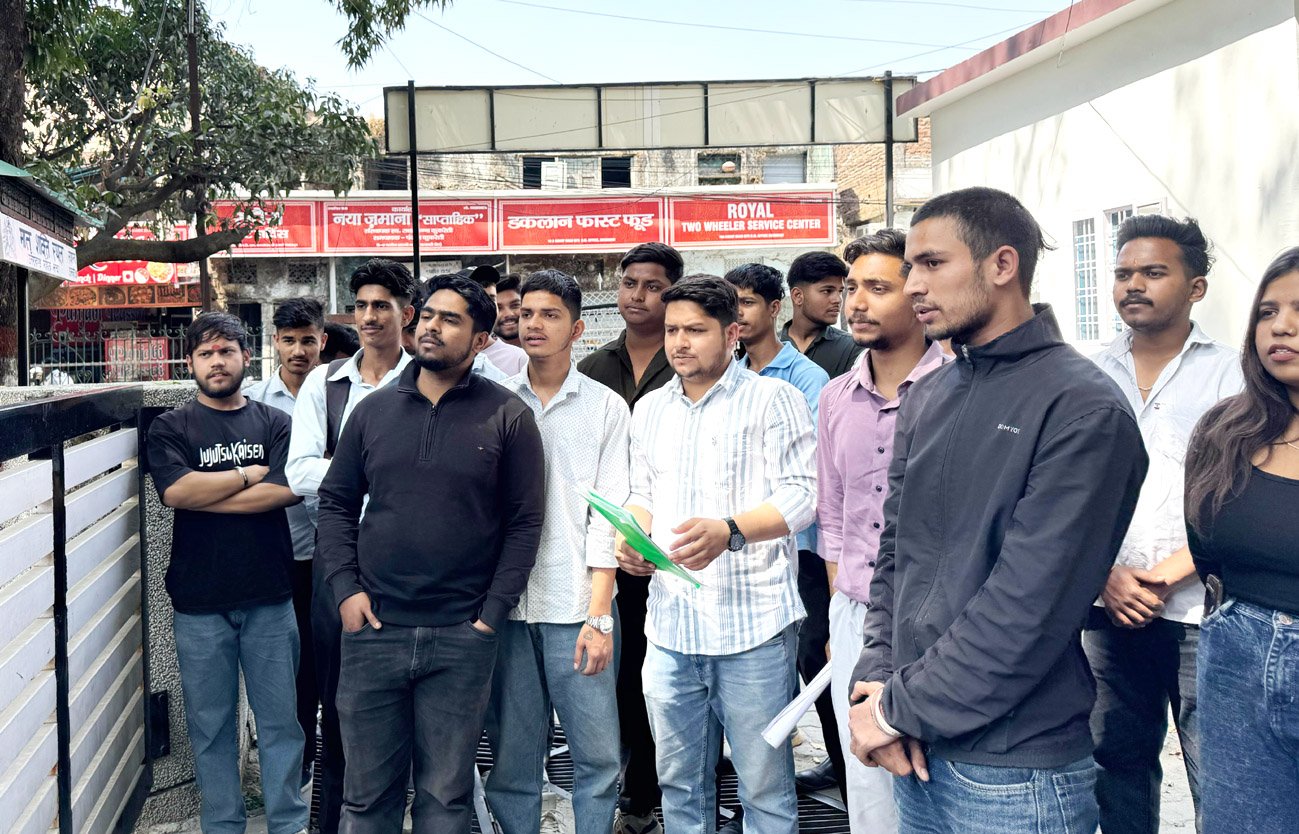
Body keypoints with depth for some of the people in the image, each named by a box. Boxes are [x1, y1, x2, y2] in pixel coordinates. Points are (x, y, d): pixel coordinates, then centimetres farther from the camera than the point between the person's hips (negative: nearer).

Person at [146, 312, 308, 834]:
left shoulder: (275, 423, 6)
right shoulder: (171, 429, 4)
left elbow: (288, 491, -11)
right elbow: (176, 491, -14)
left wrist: (205, 494, -12)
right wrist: (251, 474, -7)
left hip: (269, 597, 1)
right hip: (200, 601, 0)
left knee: (280, 717, 6)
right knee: (210, 722, 8)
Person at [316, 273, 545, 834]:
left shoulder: (507, 417, -1)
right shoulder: (374, 409, 8)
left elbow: (524, 522, -2)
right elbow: (336, 502, 11)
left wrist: (492, 613, -8)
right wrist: (344, 589, -1)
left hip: (461, 639, -2)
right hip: (372, 630, 3)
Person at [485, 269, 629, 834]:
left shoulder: (606, 408, 4)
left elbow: (607, 516, 0)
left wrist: (598, 616, -7)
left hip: (576, 609, -1)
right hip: (505, 605, 2)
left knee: (598, 756, 0)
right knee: (512, 760, 8)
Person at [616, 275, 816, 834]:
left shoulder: (773, 400, -4)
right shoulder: (650, 410, 15)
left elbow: (799, 493, -11)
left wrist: (728, 531, -28)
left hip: (753, 624, -5)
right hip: (671, 623, 5)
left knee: (765, 789, 4)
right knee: (680, 785, 15)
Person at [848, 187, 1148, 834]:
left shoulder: (1084, 410, -14)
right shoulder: (927, 398, 8)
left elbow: (1031, 603, -20)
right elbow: (894, 552, 9)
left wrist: (900, 707, -15)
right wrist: (876, 680, -5)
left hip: (1016, 770, -6)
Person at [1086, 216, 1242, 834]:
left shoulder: (1230, 375, 0)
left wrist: (1166, 574, -13)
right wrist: (1106, 575, -7)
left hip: (1200, 614, -3)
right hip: (1109, 611, 3)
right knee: (1118, 761, 11)